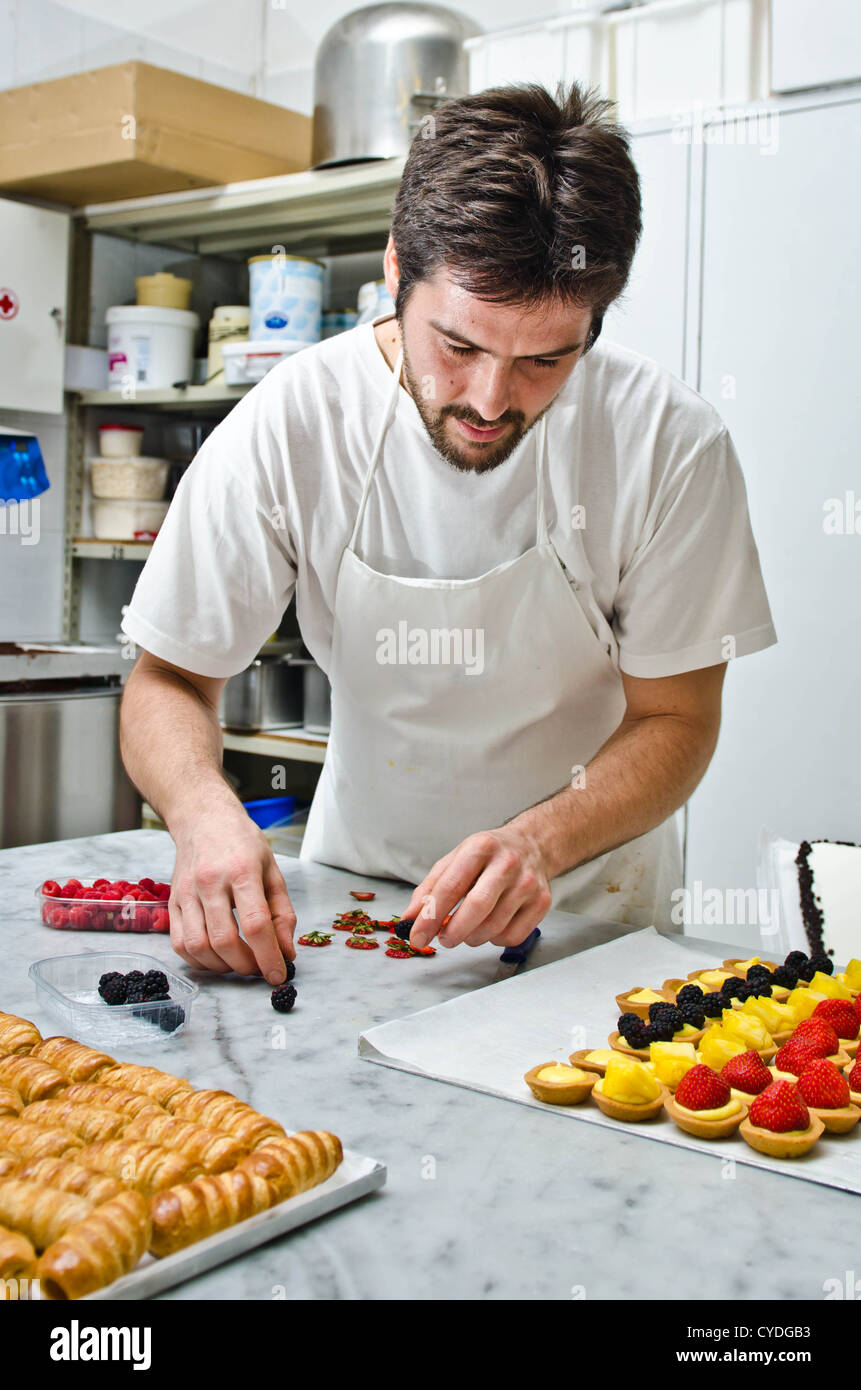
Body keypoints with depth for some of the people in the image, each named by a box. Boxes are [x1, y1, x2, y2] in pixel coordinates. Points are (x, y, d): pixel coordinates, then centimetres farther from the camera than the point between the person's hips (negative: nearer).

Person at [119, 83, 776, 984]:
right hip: (354, 884, 1)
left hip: (583, 912, 0)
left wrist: (542, 840, -28)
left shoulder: (670, 444, -17)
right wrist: (203, 810, -29)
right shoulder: (285, 427, -16)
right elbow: (169, 681, -6)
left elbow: (674, 719, -8)